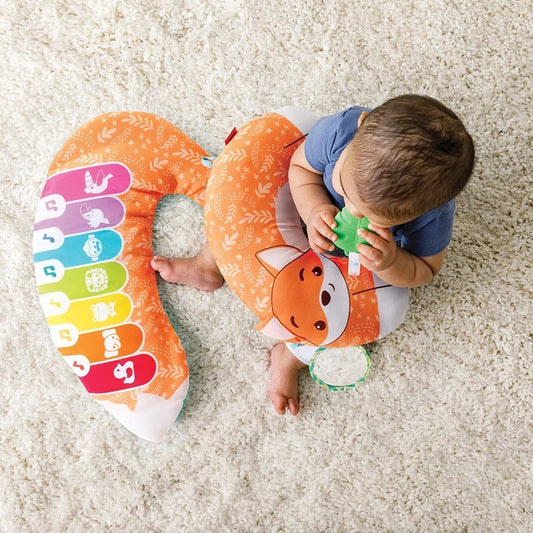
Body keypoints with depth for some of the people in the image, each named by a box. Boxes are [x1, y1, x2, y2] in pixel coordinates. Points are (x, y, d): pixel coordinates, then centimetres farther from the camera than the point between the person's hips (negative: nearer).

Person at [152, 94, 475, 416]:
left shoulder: (433, 217, -39)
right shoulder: (341, 129, -40)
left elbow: (424, 272, -20)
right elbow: (301, 165, -19)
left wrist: (389, 263, -44)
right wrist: (315, 211, -40)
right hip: (313, 199, 2)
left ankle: (291, 355, -3)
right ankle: (209, 269, 12)